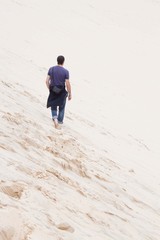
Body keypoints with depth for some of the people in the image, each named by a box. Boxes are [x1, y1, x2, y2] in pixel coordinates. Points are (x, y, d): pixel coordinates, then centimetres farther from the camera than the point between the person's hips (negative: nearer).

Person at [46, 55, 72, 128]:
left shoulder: (51, 69, -7)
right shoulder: (65, 71, -16)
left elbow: (47, 81, -4)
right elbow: (68, 84, -16)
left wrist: (49, 89, 13)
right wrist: (70, 94, -3)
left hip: (53, 91, 2)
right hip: (62, 92, -2)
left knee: (53, 106, 18)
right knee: (61, 107, 21)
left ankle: (55, 118, -7)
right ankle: (60, 121, 30)